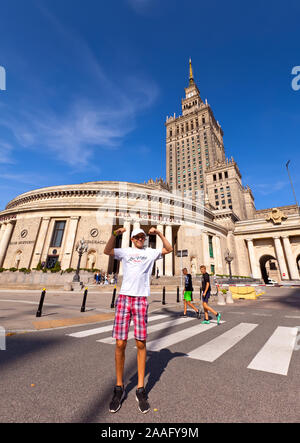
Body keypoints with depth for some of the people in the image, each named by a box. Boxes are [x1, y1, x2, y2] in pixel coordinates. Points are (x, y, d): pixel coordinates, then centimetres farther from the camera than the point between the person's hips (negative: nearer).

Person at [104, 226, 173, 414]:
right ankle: (119, 388, 22)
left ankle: (141, 389, 20)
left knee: (141, 344, 3)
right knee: (120, 344, 2)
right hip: (124, 297, 1)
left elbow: (169, 249, 3)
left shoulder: (151, 252, 12)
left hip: (141, 299, 0)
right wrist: (115, 234, -10)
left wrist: (159, 233, -6)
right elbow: (107, 251, 2)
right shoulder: (125, 251, 14)